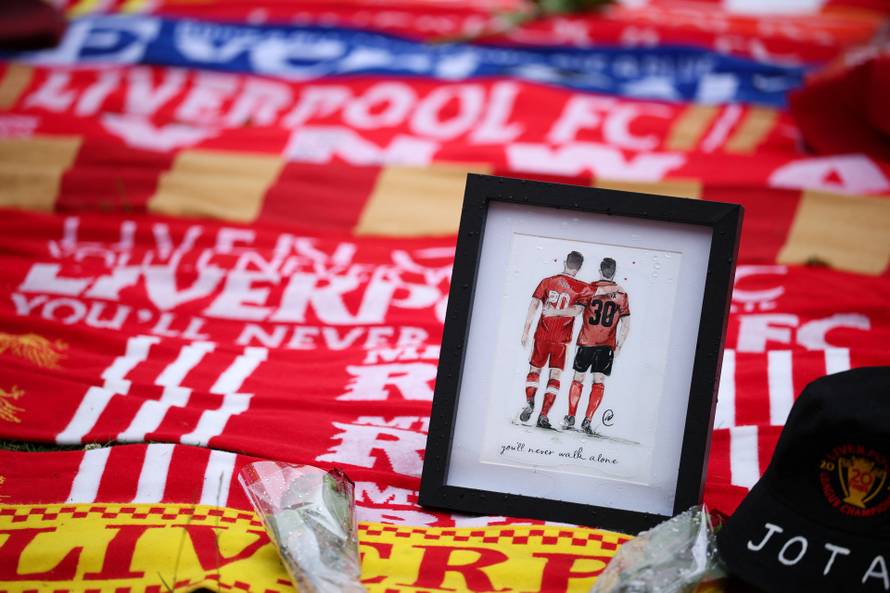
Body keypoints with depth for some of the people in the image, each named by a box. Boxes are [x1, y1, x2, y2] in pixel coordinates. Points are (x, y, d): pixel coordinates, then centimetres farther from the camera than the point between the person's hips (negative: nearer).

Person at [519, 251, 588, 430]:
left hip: (542, 334, 1)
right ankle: (543, 416, -2)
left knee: (534, 370, 16)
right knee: (555, 375, 4)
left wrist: (526, 331, 2)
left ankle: (529, 403, -3)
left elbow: (533, 305, -1)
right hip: (562, 338, -1)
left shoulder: (547, 281, 2)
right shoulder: (581, 288, -2)